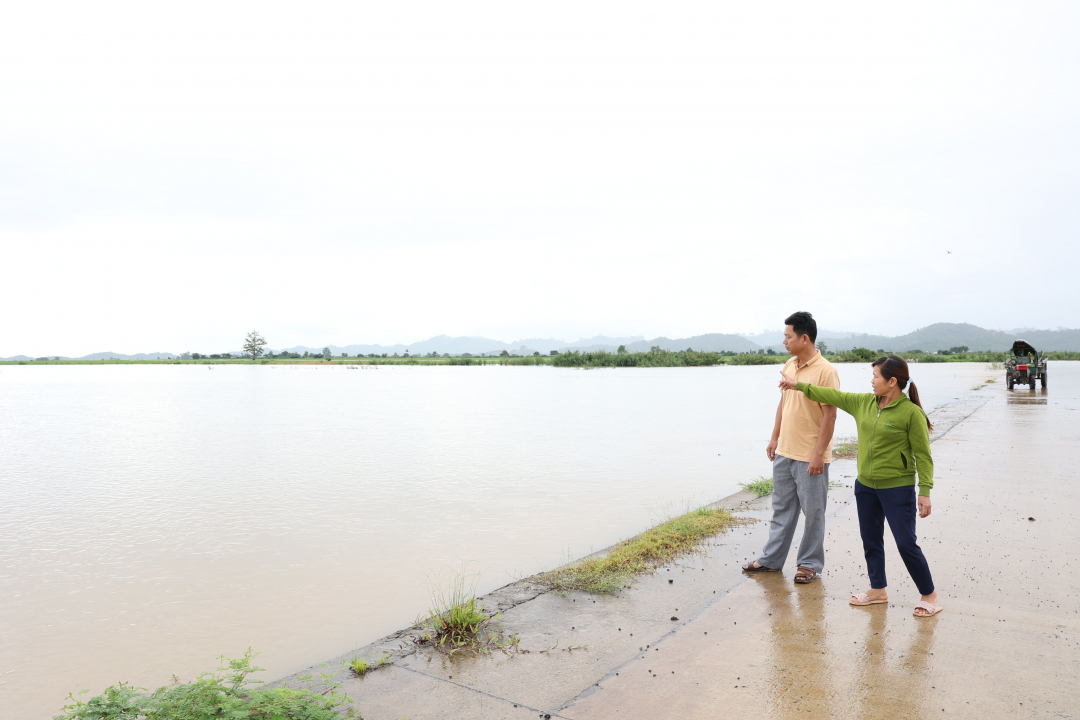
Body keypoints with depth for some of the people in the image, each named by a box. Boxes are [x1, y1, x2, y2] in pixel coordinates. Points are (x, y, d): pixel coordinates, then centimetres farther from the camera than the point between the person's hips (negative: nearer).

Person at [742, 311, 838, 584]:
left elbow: (830, 414, -17)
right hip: (784, 452, 8)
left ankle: (810, 564, 21)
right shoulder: (789, 366, 7)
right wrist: (775, 437, 15)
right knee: (781, 508, 16)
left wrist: (819, 454, -18)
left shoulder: (825, 371, -16)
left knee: (813, 512, 7)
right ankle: (771, 559, 27)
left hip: (810, 457, -7)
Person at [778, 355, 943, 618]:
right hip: (865, 486, 7)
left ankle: (929, 596, 17)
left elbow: (923, 455, -12)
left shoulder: (911, 413, -15)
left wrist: (925, 492, -14)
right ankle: (878, 590, 31)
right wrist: (798, 385, 18)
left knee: (906, 543, -2)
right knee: (870, 540, 15)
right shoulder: (863, 402, 3)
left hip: (897, 489, -6)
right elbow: (832, 395, 14)